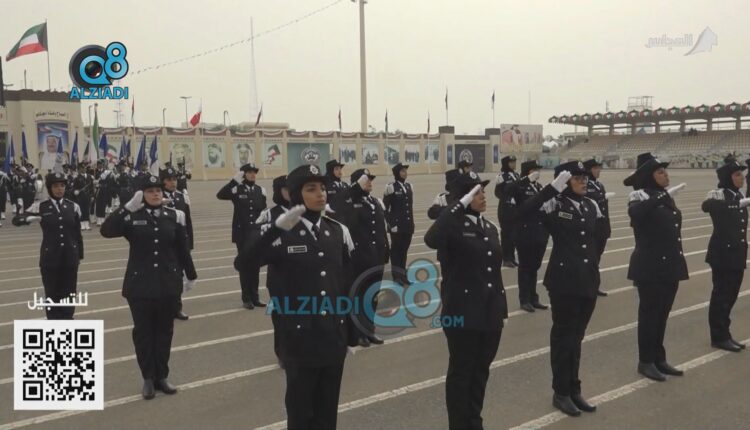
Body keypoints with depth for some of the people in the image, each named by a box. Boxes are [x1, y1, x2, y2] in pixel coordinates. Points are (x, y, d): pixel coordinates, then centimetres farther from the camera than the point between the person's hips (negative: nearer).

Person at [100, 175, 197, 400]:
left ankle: (162, 376, 23)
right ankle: (148, 379, 19)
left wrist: (191, 275, 12)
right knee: (143, 331, 6)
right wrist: (128, 207, -26)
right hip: (140, 284, -2)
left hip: (168, 284, 2)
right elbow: (106, 230, -21)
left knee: (164, 330, 10)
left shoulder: (173, 216, 1)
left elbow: (182, 248, 7)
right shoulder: (131, 217, -5)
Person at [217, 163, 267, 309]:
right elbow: (220, 195, -22)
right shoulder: (237, 189, -3)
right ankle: (246, 298, 10)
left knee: (256, 264, 8)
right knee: (244, 265, 2)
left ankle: (255, 297, 18)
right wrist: (234, 181, -24)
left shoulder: (259, 190, 6)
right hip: (242, 233, -3)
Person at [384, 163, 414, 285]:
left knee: (404, 249, 10)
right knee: (396, 249, 3)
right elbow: (385, 208, -7)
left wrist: (412, 223, 13)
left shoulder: (409, 186, 10)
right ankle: (396, 275, 11)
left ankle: (402, 274, 19)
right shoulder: (391, 187, -8)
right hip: (396, 224, -6)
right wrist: (390, 223, -12)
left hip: (408, 224, 6)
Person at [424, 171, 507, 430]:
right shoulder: (454, 226, -11)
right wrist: (459, 205, -31)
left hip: (490, 312, 7)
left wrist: (501, 306, 15)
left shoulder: (490, 228, 11)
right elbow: (431, 240, -35)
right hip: (463, 313, -7)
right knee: (461, 372, 7)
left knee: (481, 371, 17)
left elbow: (495, 270, 15)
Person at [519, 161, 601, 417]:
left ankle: (574, 390, 28)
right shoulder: (554, 205, -10)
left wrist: (593, 261, 11)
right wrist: (552, 187, -29)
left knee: (577, 335, 16)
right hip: (564, 280, -6)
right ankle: (561, 393, 18)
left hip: (589, 280, 6)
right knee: (563, 335, 5)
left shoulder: (591, 206, 8)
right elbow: (523, 211, -28)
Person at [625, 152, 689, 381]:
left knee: (662, 314, 14)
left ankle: (659, 359, 24)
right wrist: (664, 195, -37)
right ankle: (646, 361, 12)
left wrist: (677, 258, 19)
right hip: (650, 267, -7)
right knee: (649, 313, 1)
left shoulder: (666, 197, 12)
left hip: (670, 265, 7)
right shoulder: (641, 196, -12)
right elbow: (635, 212, -36)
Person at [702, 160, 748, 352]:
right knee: (721, 294, 0)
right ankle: (719, 337, 9)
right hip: (722, 253, -8)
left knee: (731, 295, 13)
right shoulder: (718, 193, -13)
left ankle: (724, 334, 23)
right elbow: (706, 206, -36)